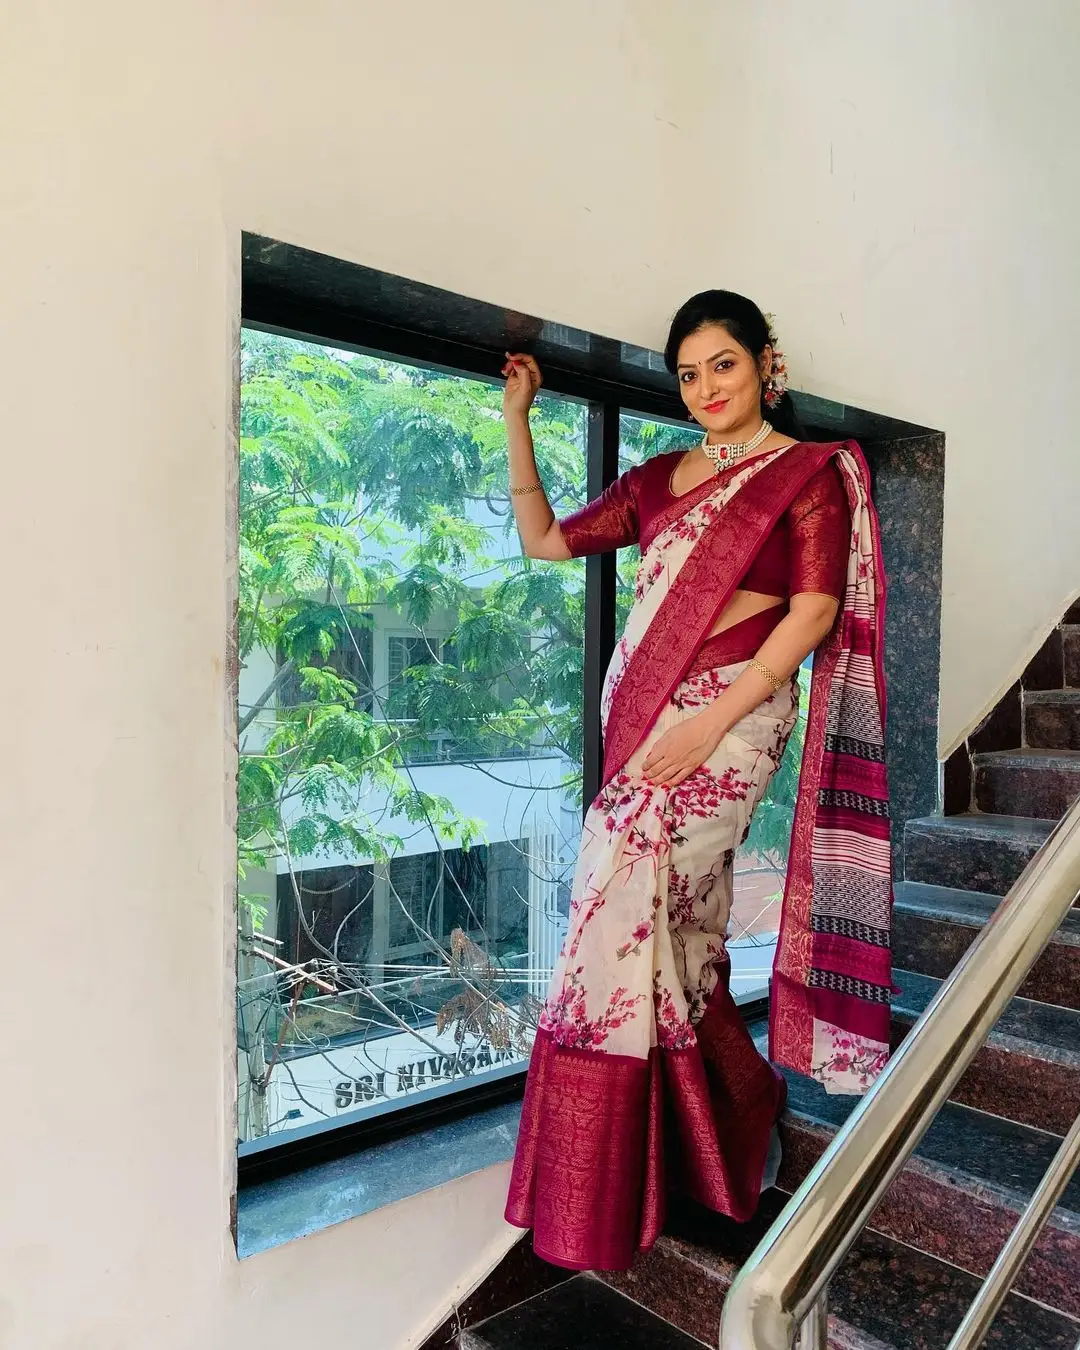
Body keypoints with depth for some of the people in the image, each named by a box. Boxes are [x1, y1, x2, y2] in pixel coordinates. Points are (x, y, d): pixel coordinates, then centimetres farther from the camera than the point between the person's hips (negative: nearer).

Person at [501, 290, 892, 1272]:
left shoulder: (809, 471, 3)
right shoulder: (660, 479, 18)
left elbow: (815, 609, -7)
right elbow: (546, 540, 20)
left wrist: (712, 721, -14)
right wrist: (517, 419, 16)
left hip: (730, 716, -6)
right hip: (640, 712, 6)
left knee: (626, 893, -13)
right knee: (681, 929, 8)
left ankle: (600, 1199, 3)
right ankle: (733, 1135, 27)